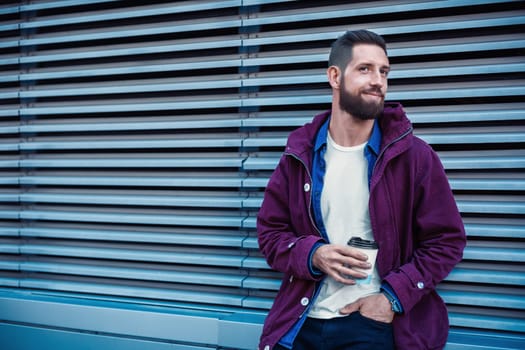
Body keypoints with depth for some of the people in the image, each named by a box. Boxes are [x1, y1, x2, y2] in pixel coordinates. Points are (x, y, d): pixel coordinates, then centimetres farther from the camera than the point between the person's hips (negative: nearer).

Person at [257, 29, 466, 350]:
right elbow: (270, 231, 8)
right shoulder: (299, 157, 3)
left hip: (375, 324, -2)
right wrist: (312, 254, -12)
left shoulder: (415, 156, -4)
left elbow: (446, 240, -2)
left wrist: (394, 296, -13)